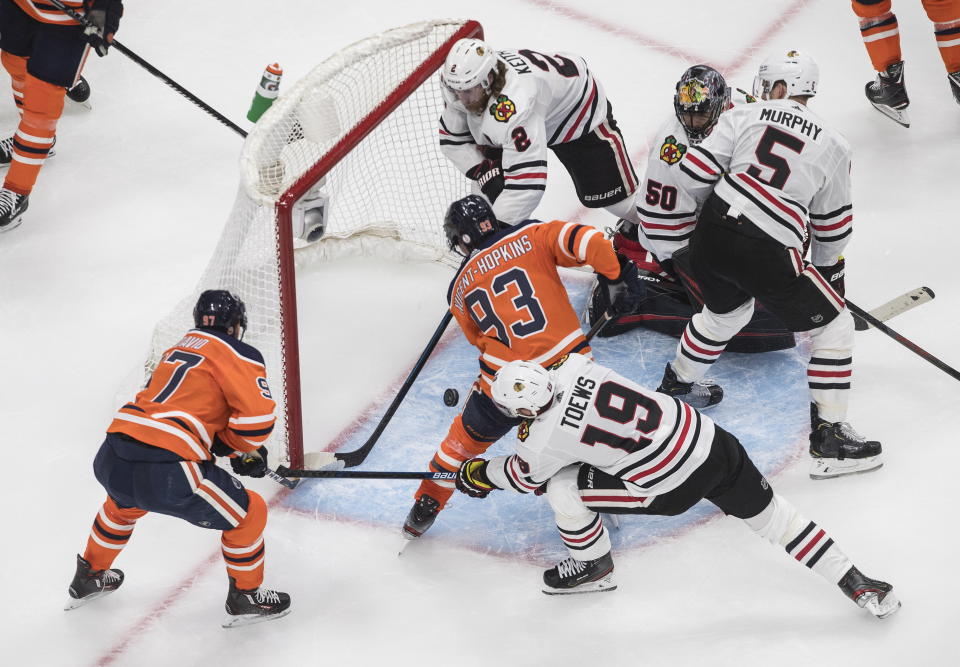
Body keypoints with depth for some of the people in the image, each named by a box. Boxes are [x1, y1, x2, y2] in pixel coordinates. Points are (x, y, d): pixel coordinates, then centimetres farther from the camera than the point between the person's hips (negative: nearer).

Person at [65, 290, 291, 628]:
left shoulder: (178, 350, 27)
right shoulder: (238, 354, 4)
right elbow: (257, 417, -6)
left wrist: (229, 446, 29)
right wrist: (245, 449, 14)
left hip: (110, 460, 8)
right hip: (165, 472, -8)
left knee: (124, 502, 43)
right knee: (249, 512, 12)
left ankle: (89, 577, 56)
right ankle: (245, 599, 25)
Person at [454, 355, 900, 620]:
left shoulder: (548, 437, -13)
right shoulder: (573, 368, 1)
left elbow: (524, 475, 11)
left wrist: (479, 475, 27)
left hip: (673, 487, -6)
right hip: (710, 437, 7)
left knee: (560, 487, 4)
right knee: (772, 516, 18)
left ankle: (593, 566, 28)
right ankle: (858, 585, 18)